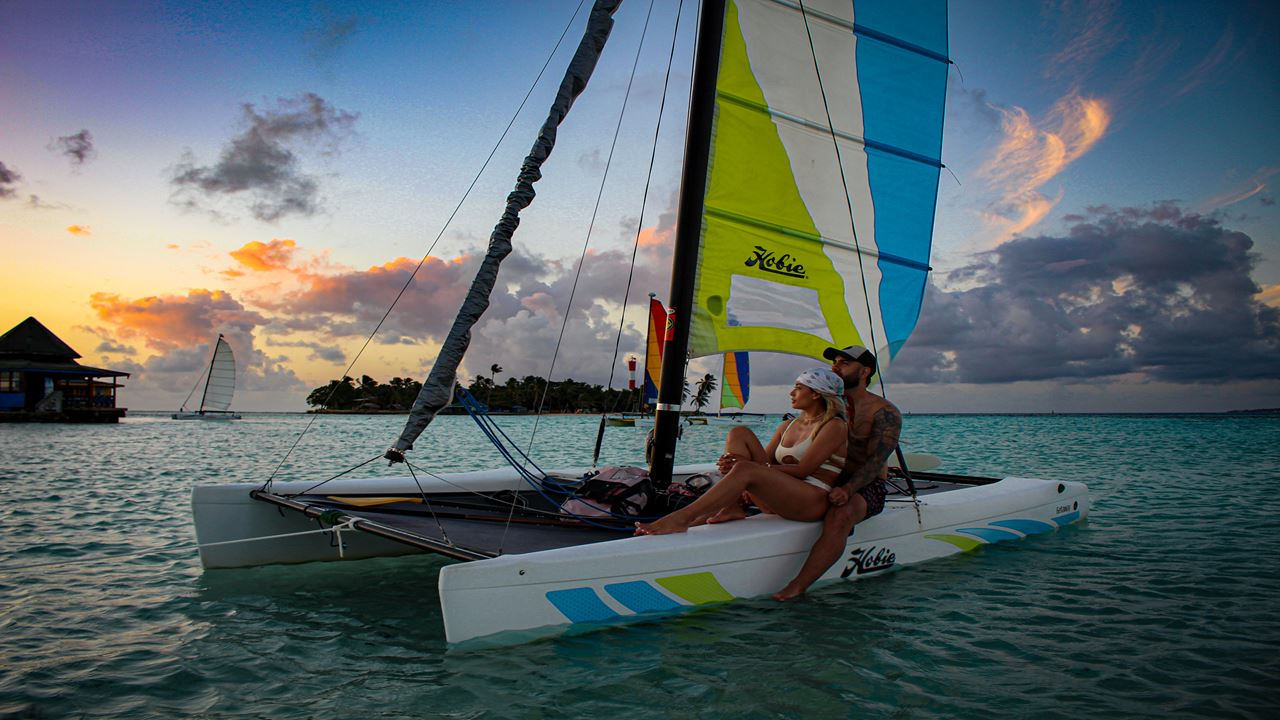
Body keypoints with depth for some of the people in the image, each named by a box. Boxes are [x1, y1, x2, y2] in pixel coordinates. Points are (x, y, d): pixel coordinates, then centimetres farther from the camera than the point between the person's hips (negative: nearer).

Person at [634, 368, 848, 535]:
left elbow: (803, 469, -11)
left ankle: (680, 519, -37)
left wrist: (757, 466, -15)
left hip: (813, 499, -7)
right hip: (779, 497, 7)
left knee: (745, 470, -33)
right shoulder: (788, 427, 22)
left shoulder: (834, 426, 0)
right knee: (739, 434, -5)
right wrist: (731, 463, -9)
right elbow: (766, 461, 13)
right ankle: (732, 507, -21)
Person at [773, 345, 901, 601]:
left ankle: (796, 588, -41)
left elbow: (876, 460, -16)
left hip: (865, 487, -7)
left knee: (839, 516, -38)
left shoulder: (884, 412, -4)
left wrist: (847, 489, -35)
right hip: (824, 483, 7)